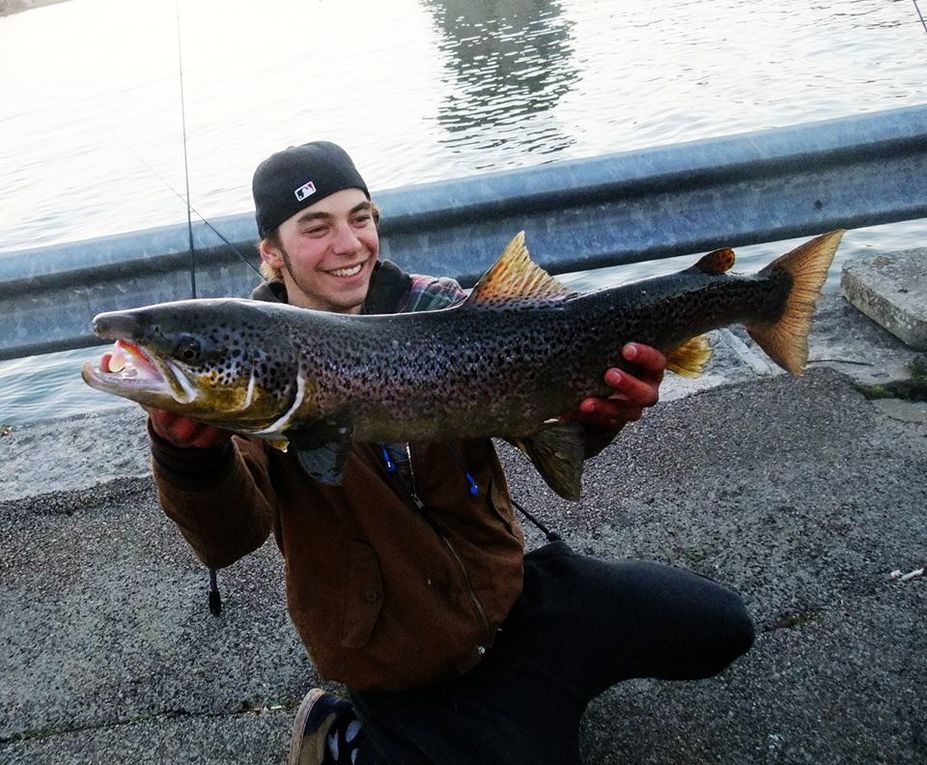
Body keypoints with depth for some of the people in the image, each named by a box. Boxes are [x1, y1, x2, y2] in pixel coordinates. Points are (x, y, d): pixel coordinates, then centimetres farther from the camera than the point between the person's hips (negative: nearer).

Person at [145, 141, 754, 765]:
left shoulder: (436, 308, -7)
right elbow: (230, 540, -27)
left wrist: (598, 412, -40)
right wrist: (189, 454, -49)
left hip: (510, 590, 5)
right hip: (402, 662, -4)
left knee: (719, 625, 11)